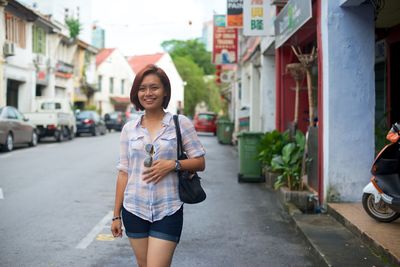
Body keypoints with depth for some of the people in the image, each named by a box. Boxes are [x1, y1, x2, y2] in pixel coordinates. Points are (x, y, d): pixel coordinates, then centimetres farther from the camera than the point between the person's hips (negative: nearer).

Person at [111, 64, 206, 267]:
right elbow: (123, 173, 8)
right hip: (134, 210, 3)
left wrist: (173, 164, -17)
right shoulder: (129, 129, 6)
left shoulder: (180, 123, -2)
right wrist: (116, 215, 8)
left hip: (168, 211, -3)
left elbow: (200, 163, 1)